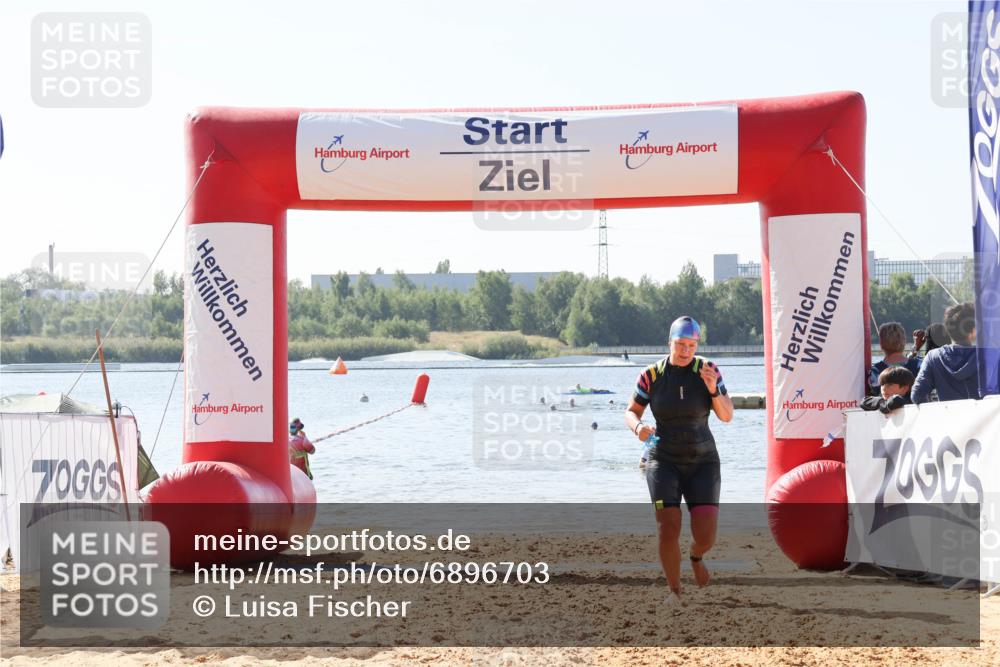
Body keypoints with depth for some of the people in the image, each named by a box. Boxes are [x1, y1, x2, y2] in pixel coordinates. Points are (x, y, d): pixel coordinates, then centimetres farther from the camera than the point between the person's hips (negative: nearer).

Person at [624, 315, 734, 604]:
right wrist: (638, 427, -19)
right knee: (668, 530, -14)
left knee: (706, 535, -8)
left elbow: (727, 416, -4)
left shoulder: (707, 371, -3)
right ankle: (675, 592, 6)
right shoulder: (652, 375, -5)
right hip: (664, 461, -1)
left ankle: (696, 558, 30)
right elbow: (631, 412, 4)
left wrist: (713, 389, -22)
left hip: (703, 462, 1)